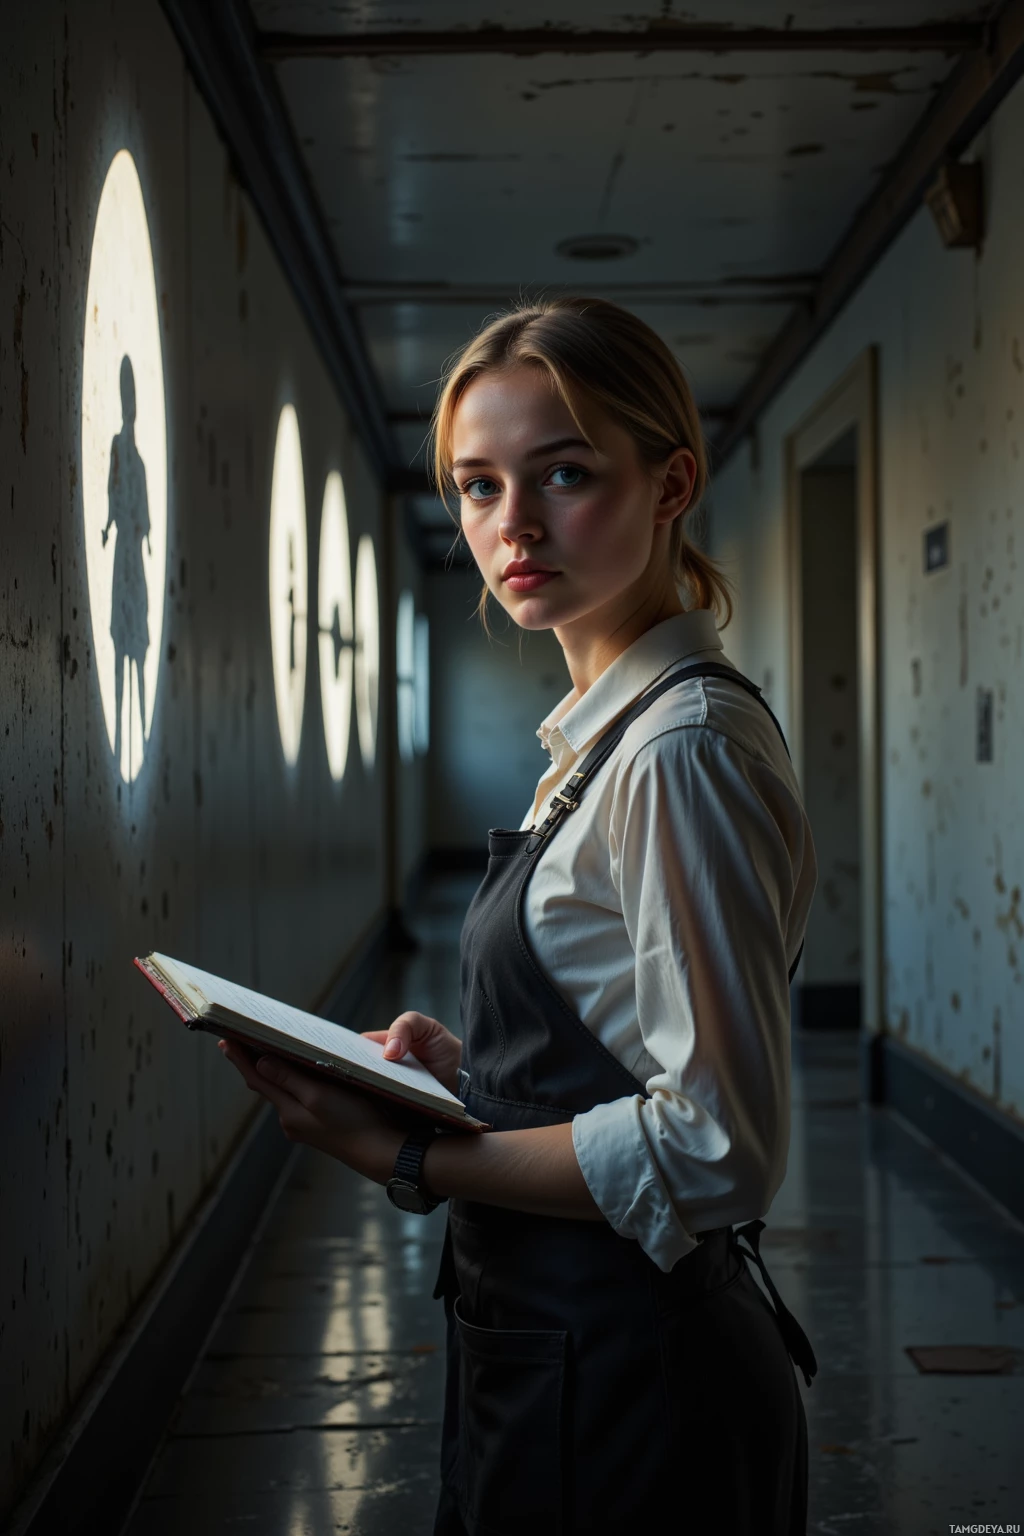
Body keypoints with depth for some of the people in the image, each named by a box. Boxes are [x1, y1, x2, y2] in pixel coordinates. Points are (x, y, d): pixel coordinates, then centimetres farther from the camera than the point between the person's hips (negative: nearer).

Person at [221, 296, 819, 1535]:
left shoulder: (687, 749, -21)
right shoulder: (603, 736, 9)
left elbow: (715, 1147, -25)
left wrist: (411, 1160, -20)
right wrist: (465, 1068, 4)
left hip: (626, 1393, -9)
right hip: (560, 1351, 9)